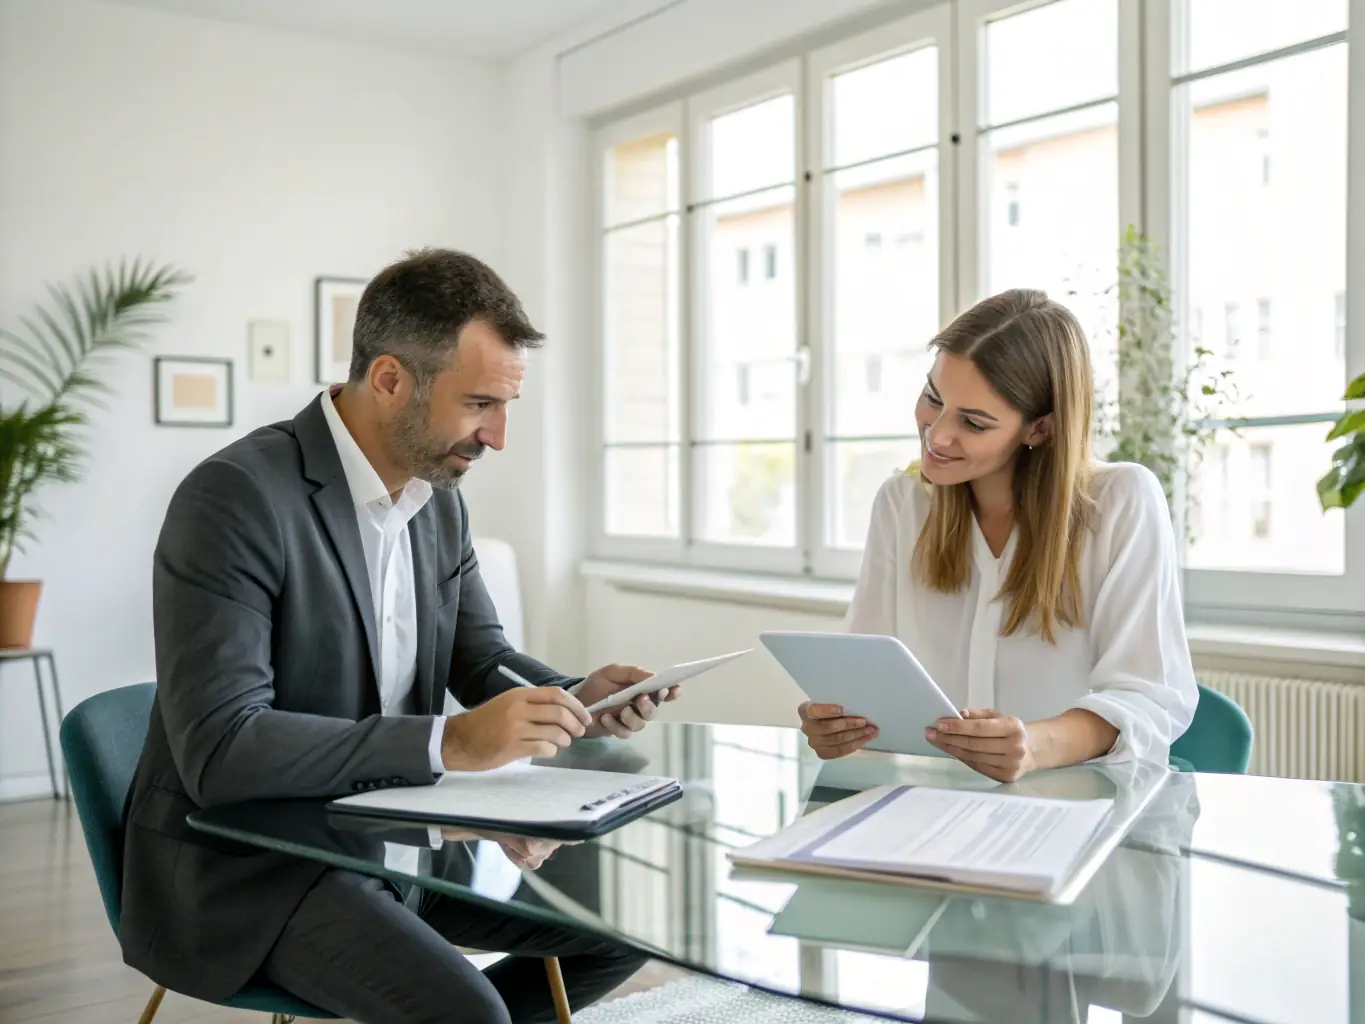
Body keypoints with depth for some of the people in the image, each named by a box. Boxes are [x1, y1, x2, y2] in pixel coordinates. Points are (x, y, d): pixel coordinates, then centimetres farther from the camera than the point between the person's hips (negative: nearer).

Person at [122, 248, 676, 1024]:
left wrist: (577, 699, -10)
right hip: (247, 864, -7)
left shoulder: (440, 499, 3)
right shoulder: (234, 497, -22)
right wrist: (450, 742, -33)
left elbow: (482, 659, 11)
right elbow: (219, 748, -28)